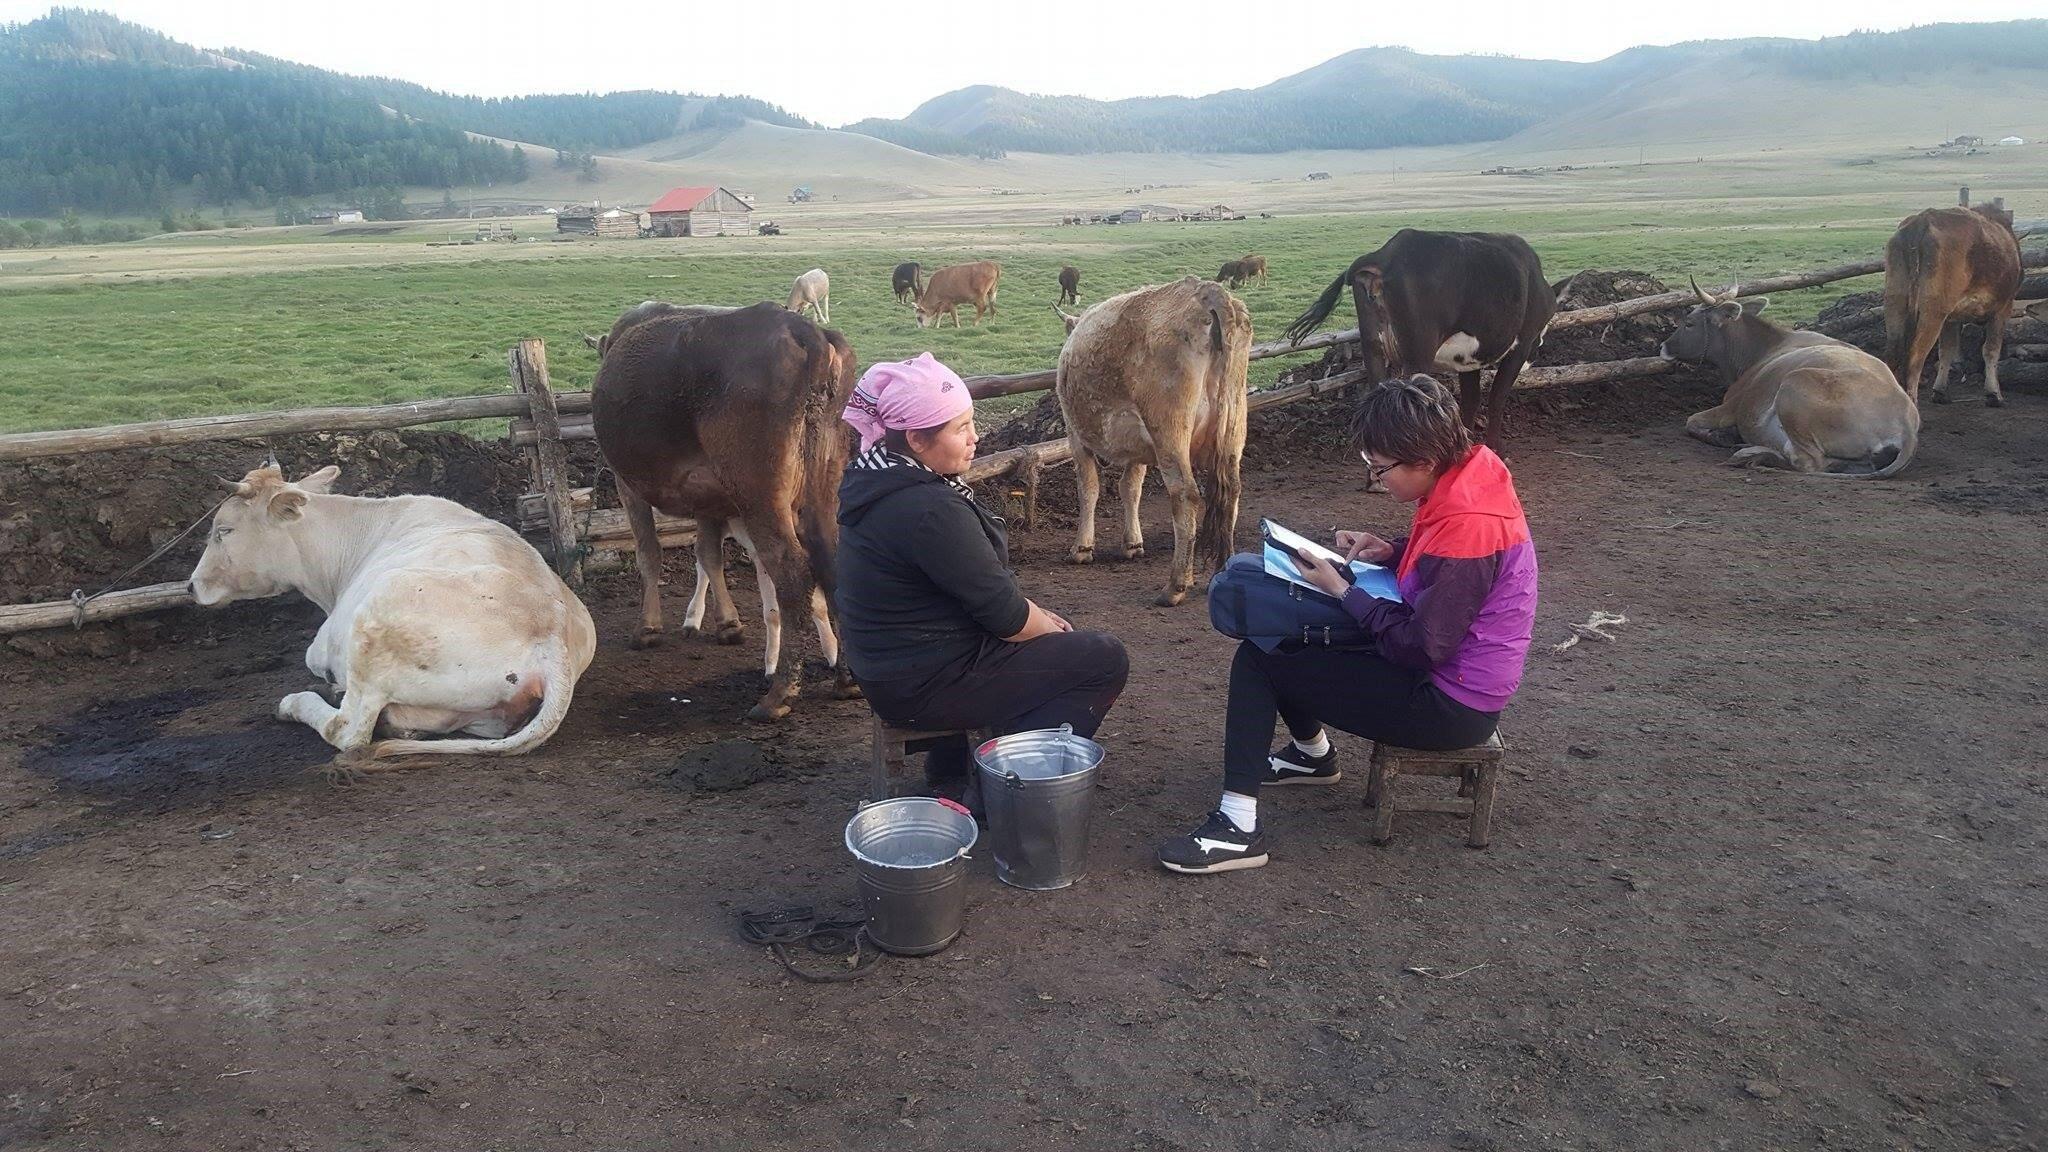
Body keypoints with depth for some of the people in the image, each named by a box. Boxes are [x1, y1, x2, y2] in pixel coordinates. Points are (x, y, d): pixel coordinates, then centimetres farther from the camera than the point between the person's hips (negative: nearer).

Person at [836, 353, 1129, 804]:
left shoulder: (875, 479, 3)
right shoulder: (929, 510, -28)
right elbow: (1002, 612, -20)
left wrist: (1036, 616, 10)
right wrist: (1052, 630, 0)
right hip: (923, 687, -10)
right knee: (1105, 659, -3)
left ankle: (952, 772, 27)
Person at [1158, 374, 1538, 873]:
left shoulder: (1466, 523, -30)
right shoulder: (1471, 470, -3)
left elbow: (1420, 647, -25)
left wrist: (1340, 589, -17)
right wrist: (1391, 552, -2)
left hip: (1450, 707, -9)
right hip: (1453, 667, 9)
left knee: (1256, 660, -8)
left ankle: (1238, 827, -9)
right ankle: (1312, 754, 39)